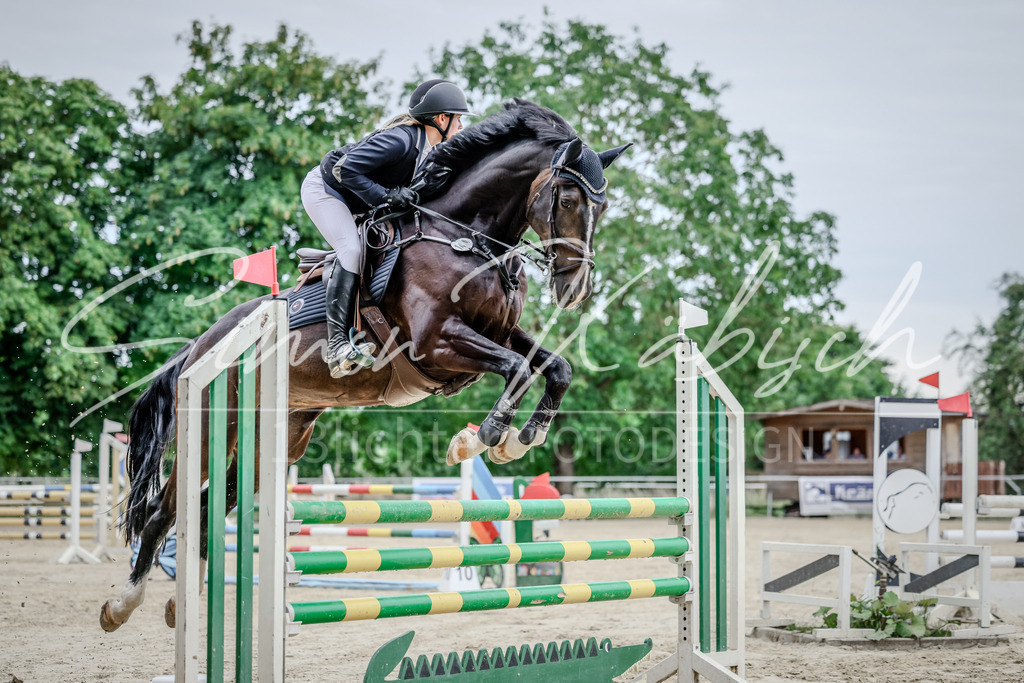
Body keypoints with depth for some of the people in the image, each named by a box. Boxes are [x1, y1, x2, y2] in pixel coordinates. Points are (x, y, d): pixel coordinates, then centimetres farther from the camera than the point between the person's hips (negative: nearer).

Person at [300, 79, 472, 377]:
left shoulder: (431, 150, -1)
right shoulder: (401, 139, -29)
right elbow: (345, 169, -33)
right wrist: (386, 196, -34)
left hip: (354, 203, 10)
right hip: (323, 189, -10)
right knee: (352, 250, -27)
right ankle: (338, 346, -34)